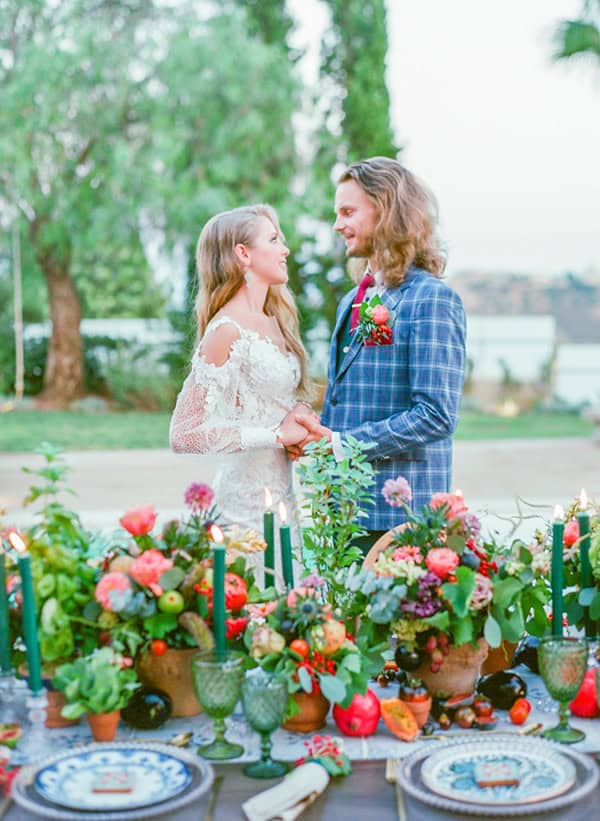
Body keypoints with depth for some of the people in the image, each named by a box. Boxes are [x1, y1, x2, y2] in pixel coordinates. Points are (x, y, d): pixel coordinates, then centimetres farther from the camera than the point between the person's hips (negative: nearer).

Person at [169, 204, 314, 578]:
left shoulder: (273, 320, 10)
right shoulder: (227, 330, -15)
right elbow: (184, 435, -20)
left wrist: (302, 427, 2)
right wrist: (277, 435, -17)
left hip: (281, 493, 8)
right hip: (247, 502, -8)